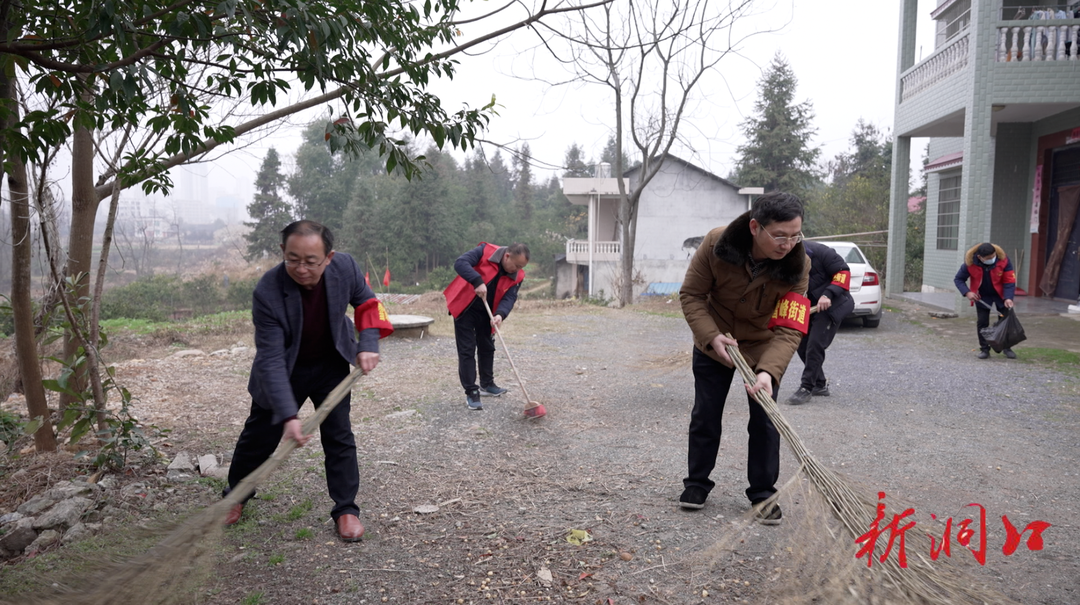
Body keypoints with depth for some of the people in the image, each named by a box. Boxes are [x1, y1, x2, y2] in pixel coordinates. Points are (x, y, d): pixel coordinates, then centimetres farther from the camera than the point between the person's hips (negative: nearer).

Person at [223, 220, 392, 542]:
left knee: (339, 435, 0)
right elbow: (271, 360, -33)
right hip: (286, 369, -2)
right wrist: (288, 416, -40)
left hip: (331, 364, 2)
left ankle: (345, 509, 15)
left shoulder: (345, 267, -24)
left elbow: (366, 301, -2)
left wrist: (368, 344, -15)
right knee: (259, 436, 11)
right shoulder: (267, 292, -34)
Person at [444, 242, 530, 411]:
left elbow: (509, 298, -17)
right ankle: (471, 393, -1)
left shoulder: (517, 276, -10)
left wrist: (500, 314, -37)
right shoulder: (485, 251, -23)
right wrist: (478, 282, -43)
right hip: (465, 308, -5)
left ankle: (487, 385, 34)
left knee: (487, 348, 17)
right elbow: (460, 263, -32)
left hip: (486, 313, 6)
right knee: (467, 350, -5)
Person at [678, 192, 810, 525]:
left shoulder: (796, 264, -27)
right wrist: (712, 337, -28)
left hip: (763, 348, 0)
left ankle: (763, 494, 19)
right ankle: (697, 483, 26)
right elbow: (691, 295, -16)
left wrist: (768, 371, -46)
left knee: (765, 421, 2)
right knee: (705, 416, 8)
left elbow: (789, 330, -31)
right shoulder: (717, 243, -28)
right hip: (713, 343, 0)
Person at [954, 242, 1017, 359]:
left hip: (1000, 294, 0)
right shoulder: (970, 263, -25)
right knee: (982, 322, 0)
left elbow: (1009, 281, -18)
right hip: (982, 296, 0)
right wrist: (967, 293, -27)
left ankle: (1007, 347, 19)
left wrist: (1008, 298, -31)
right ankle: (984, 349, 13)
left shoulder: (1003, 260, -25)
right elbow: (958, 279, -11)